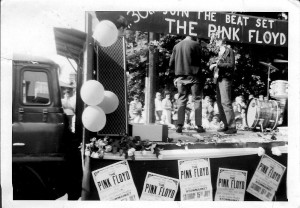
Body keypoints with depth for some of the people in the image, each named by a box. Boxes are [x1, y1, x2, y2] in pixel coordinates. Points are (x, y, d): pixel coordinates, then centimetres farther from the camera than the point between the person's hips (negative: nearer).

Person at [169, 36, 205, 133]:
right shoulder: (196, 44, 1)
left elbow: (171, 65, 7)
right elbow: (199, 61, -3)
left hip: (180, 76, 3)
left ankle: (179, 125, 2)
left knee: (181, 100, 7)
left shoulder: (176, 46, 10)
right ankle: (199, 126, 2)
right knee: (197, 100, 4)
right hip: (193, 76, -3)